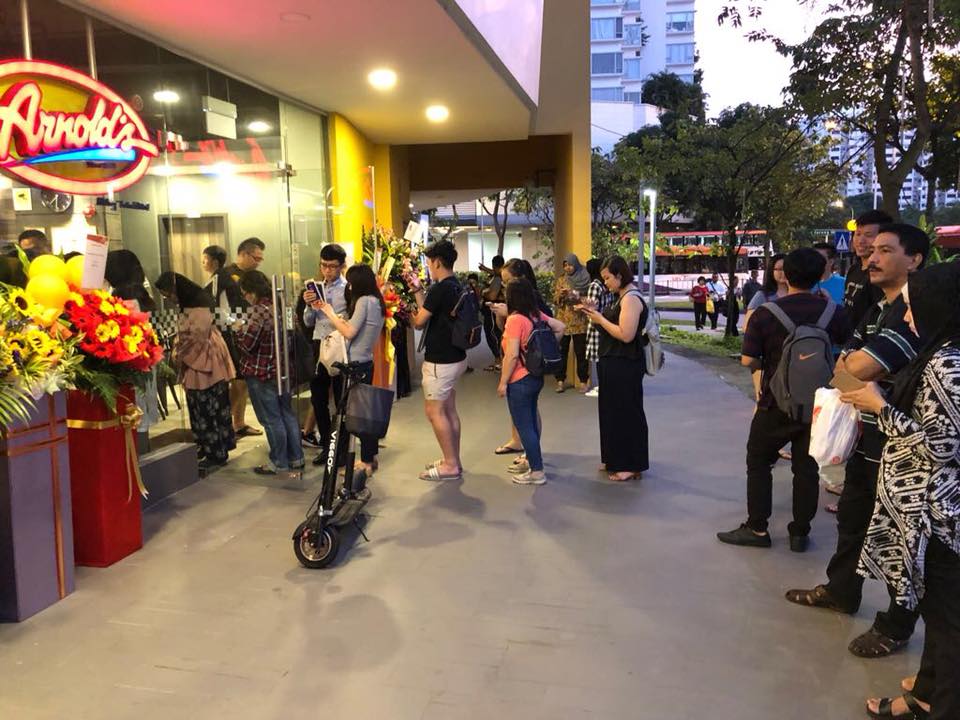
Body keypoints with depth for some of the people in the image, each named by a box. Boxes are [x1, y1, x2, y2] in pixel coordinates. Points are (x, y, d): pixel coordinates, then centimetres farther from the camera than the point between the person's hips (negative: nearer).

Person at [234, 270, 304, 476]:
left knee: (271, 419, 3)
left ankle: (279, 463, 13)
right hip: (282, 369, 8)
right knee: (287, 414, 15)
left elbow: (247, 344, -21)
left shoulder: (258, 311, -21)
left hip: (261, 373, -8)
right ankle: (295, 458, 23)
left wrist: (239, 329, -2)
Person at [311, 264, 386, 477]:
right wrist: (329, 313, 13)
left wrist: (331, 313, -6)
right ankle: (371, 457, 22)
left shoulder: (364, 301, -15)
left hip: (358, 363, -9)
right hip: (365, 361, 9)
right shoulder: (375, 301, 12)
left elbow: (349, 332, -19)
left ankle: (366, 462, 3)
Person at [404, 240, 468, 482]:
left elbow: (419, 322, -13)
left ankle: (450, 465, 3)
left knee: (434, 412, -1)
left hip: (440, 361, -10)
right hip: (454, 357, 10)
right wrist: (418, 290, 15)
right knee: (449, 410, 15)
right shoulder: (456, 287, 10)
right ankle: (454, 460, 23)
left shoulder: (440, 289, -20)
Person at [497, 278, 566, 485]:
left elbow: (512, 355, -22)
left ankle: (537, 472, 5)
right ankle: (532, 460, 32)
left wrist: (503, 382, -15)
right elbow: (560, 327, 12)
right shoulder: (537, 315, 3)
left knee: (524, 426, 0)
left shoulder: (515, 319, -19)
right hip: (536, 377, 8)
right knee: (531, 421, 20)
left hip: (520, 381, -8)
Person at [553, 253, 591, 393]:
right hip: (562, 321, 3)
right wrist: (561, 295, -13)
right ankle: (560, 380, 10)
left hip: (579, 322, -3)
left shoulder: (585, 279, -1)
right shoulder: (560, 279, 8)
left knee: (580, 352, 2)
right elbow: (554, 300, 7)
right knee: (561, 351, 3)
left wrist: (578, 298, -18)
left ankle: (583, 381, 10)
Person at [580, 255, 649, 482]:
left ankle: (631, 465, 10)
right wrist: (597, 315, 1)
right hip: (614, 363, 10)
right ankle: (616, 459, 29)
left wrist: (601, 320, -16)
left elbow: (626, 334, -25)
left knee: (626, 413, -1)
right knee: (613, 411, 17)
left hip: (625, 366, -10)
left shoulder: (631, 298, -18)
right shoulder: (622, 297, 12)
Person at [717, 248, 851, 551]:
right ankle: (800, 533, 18)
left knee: (759, 462, 11)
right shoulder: (834, 312, -6)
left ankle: (757, 528, 14)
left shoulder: (764, 314, -14)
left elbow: (748, 360, -13)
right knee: (807, 467, 11)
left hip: (776, 403, -2)